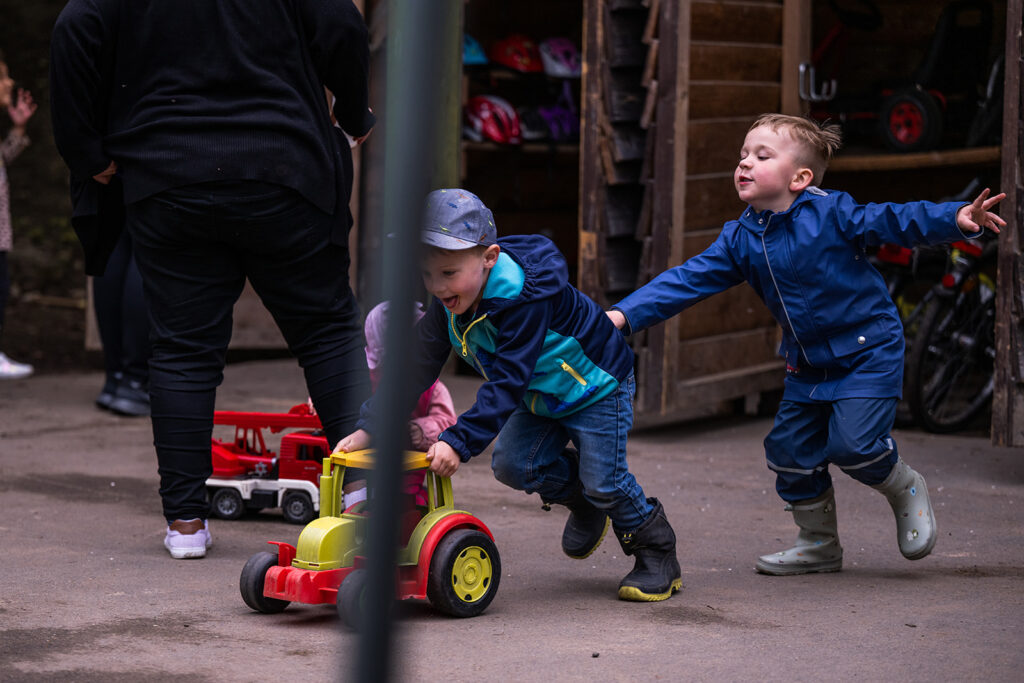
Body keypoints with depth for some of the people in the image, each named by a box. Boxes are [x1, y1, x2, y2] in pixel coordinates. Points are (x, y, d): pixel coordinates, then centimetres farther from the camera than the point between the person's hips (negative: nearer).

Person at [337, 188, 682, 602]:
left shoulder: (522, 298, -38)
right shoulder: (449, 302, -14)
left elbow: (508, 382, -41)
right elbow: (418, 365, -12)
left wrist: (459, 441, -47)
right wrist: (370, 426, -21)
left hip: (597, 387, -8)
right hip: (542, 397, 8)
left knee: (602, 479, -8)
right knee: (513, 464, -7)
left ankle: (656, 549, 17)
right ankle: (580, 500, 22)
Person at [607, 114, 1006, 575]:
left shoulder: (830, 213, -16)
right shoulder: (740, 239, -2)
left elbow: (895, 222, -14)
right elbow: (688, 281, -4)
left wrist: (957, 218, -28)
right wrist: (626, 315, -15)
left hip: (869, 350, -6)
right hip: (808, 362, 6)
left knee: (852, 442, -18)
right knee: (790, 449, 3)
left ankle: (906, 490, 14)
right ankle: (818, 545, 23)